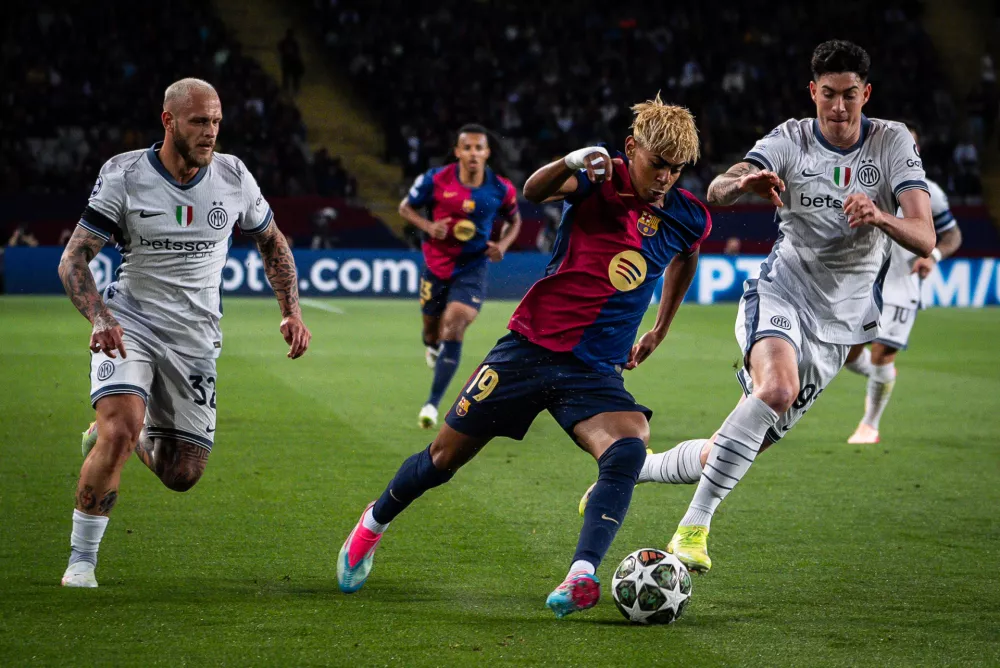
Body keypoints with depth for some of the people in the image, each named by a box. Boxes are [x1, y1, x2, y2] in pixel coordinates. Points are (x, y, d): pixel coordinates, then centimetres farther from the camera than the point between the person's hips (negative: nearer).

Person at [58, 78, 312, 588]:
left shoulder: (233, 177, -1)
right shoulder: (125, 176, -11)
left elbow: (271, 242, 17)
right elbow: (73, 260, -11)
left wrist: (292, 312, 5)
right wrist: (100, 318, -28)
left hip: (195, 337, 4)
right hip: (130, 324, -3)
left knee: (182, 475, 3)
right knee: (119, 433, -28)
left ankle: (126, 435, 37)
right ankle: (81, 560, -12)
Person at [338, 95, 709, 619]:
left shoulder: (686, 217, 2)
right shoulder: (601, 179, -9)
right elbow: (533, 192, -29)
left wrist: (659, 332, 29)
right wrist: (570, 163, -49)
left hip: (595, 373, 2)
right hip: (531, 347, -2)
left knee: (629, 448, -30)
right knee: (445, 456, 8)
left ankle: (581, 577, -38)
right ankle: (374, 522, 37)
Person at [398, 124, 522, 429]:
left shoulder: (501, 189, -9)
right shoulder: (435, 180, -13)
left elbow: (514, 220, 10)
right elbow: (406, 207, 1)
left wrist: (503, 244, -9)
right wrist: (428, 226, -18)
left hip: (472, 269, -1)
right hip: (436, 265, 1)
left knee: (454, 329, -18)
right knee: (432, 330, 13)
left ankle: (432, 404, -14)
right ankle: (432, 346, 55)